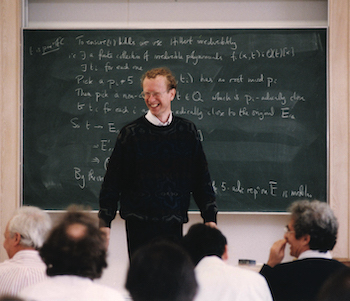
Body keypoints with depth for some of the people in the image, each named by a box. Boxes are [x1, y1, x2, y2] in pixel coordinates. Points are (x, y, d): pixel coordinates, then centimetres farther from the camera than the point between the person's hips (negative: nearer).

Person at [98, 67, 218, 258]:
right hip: (140, 223, -2)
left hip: (174, 222, 2)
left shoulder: (187, 131, 9)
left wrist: (210, 218, 9)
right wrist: (105, 222, -1)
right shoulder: (131, 133, 1)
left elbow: (202, 178, 14)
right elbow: (112, 181, 3)